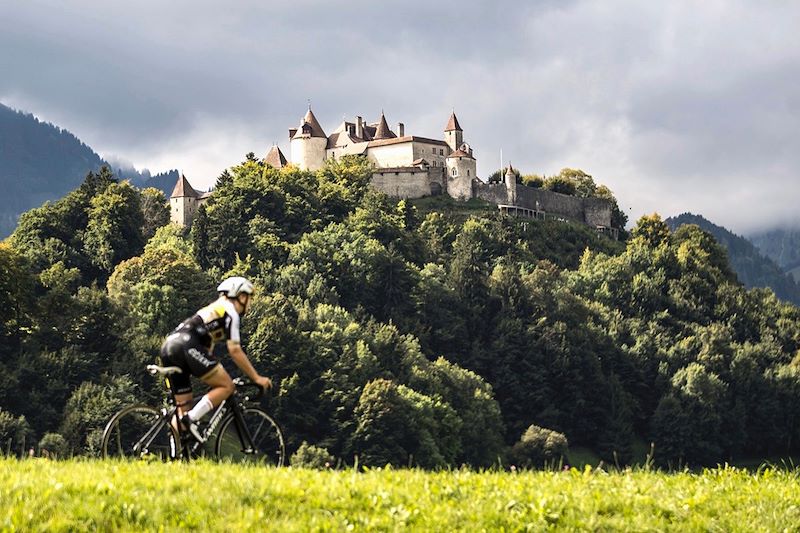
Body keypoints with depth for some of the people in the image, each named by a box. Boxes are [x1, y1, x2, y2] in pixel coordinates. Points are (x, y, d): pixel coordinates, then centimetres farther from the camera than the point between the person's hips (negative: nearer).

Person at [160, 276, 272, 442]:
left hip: (168, 349, 9)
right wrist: (256, 378, 6)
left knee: (182, 407, 12)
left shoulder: (212, 310, 35)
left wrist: (218, 376, 39)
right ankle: (191, 419, -17)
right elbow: (235, 351, 0)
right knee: (227, 386, -3)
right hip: (186, 345, -9)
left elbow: (207, 348, 36)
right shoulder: (230, 311, 7)